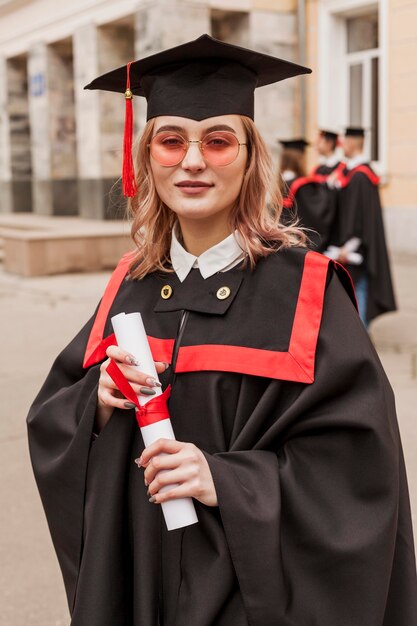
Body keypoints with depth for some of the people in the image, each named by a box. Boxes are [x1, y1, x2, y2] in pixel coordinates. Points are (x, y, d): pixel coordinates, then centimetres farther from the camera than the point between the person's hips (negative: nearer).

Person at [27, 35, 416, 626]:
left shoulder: (303, 289, -13)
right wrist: (96, 401, -14)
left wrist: (229, 481, -25)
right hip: (132, 578, 4)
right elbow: (49, 422, 6)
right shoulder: (131, 286, 0)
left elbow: (357, 464, -15)